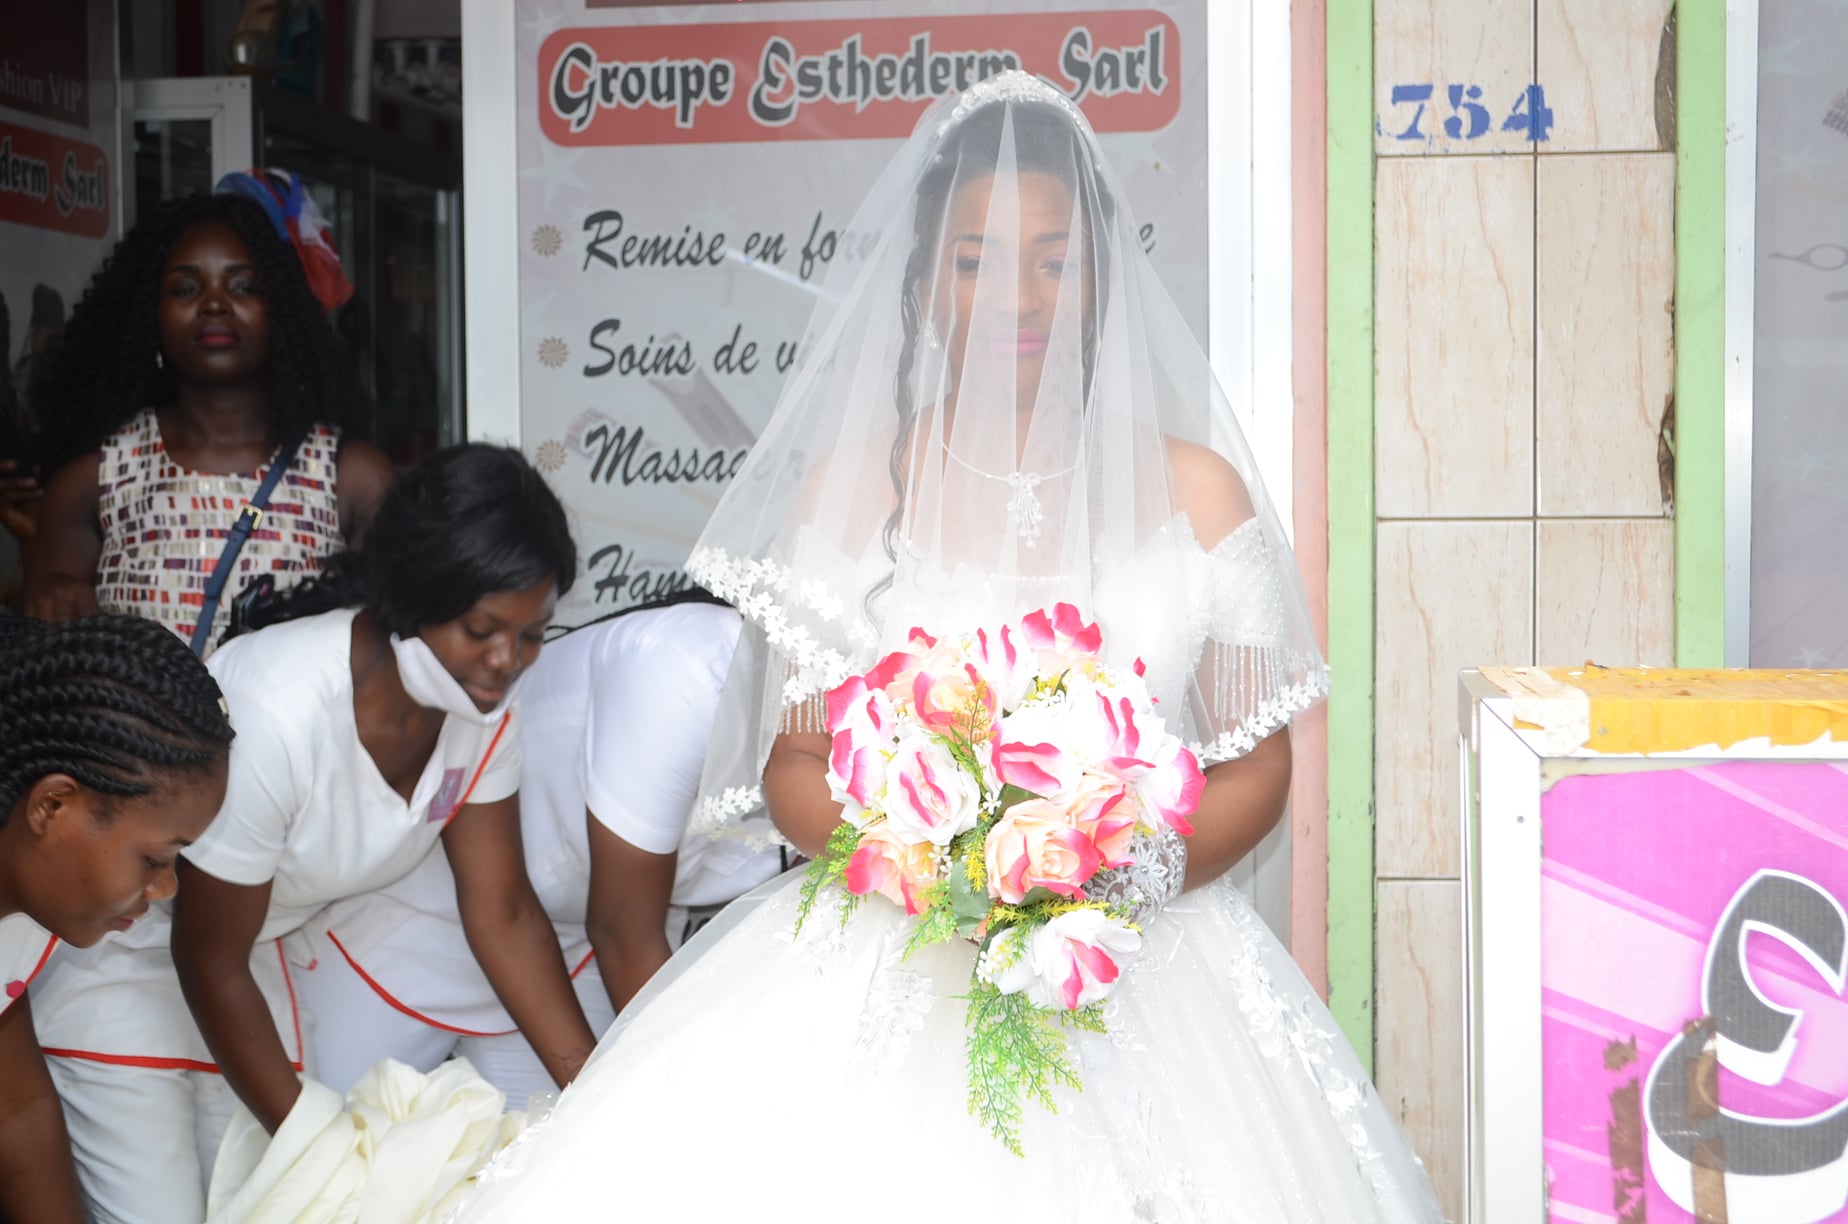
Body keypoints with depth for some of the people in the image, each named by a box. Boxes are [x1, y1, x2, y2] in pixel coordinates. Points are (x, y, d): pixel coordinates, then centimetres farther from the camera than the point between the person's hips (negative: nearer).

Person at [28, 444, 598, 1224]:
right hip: (118, 947, -6)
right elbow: (208, 960, -23)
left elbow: (503, 913, -5)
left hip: (269, 938, 6)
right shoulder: (276, 714, -36)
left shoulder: (484, 700, -16)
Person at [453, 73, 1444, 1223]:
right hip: (887, 953, 0)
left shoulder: (1194, 488, 7)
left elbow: (1257, 766, 8)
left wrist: (1137, 871, -11)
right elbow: (794, 763, 6)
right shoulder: (848, 484, 6)